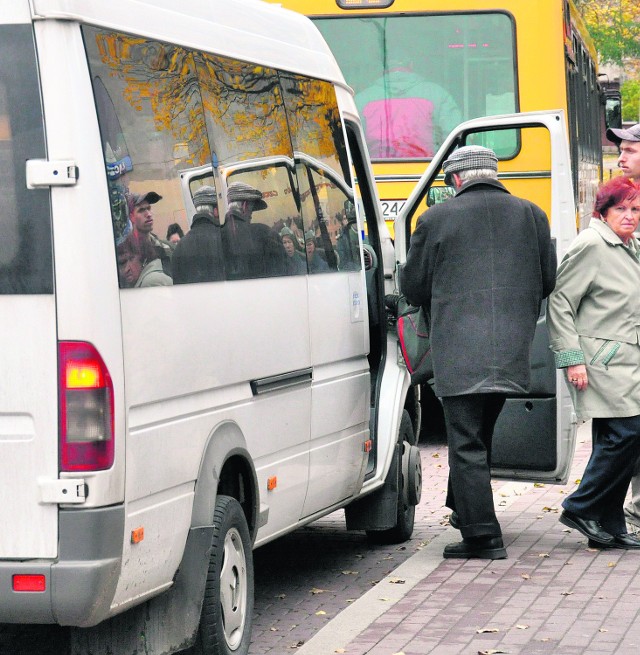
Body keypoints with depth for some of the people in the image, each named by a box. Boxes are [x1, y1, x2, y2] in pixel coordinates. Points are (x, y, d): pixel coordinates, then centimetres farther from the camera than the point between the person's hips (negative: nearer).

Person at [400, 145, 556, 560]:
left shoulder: (436, 219, -2)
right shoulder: (531, 215, 7)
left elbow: (413, 286, 6)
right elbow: (548, 280, 14)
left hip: (458, 348, -4)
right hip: (513, 350, 4)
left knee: (466, 443, -1)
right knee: (480, 435, 21)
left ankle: (483, 536, -4)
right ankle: (467, 512, 32)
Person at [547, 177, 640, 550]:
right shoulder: (591, 245, -9)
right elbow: (560, 303, -12)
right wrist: (572, 358, -17)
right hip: (601, 361, -8)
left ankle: (609, 529, 11)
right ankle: (581, 509, -4)